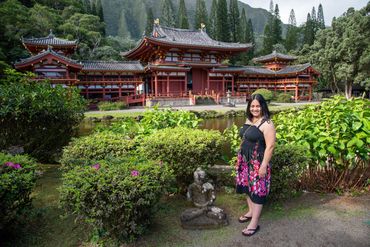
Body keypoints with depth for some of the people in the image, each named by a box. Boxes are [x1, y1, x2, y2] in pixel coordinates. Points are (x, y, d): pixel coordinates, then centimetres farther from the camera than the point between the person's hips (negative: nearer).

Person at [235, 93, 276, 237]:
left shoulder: (266, 124, -18)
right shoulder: (248, 119, 7)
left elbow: (270, 146, -20)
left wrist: (264, 166, -21)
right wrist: (240, 158, 18)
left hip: (257, 162, -8)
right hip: (245, 160, 8)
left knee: (257, 190, 1)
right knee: (247, 186, 18)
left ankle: (254, 224, 12)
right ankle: (251, 211, 39)